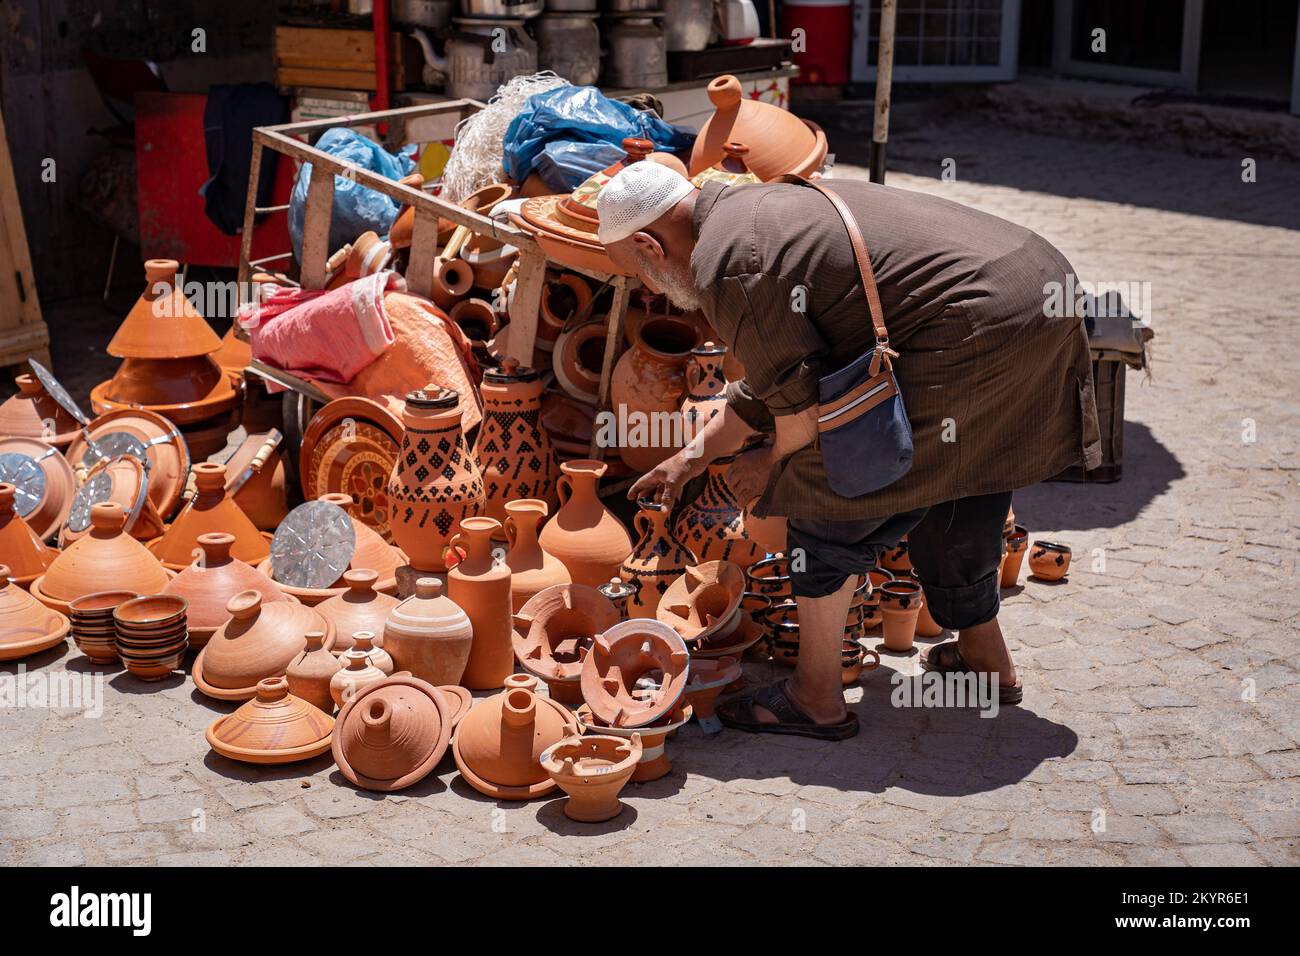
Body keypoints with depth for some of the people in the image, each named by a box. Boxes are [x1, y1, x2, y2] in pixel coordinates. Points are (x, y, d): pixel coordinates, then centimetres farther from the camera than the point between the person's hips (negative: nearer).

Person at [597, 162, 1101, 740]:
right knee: (952, 489, 28)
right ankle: (984, 657, 44)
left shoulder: (727, 269, -12)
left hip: (975, 334, -10)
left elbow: (803, 404, -11)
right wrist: (692, 457, 35)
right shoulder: (754, 208, 21)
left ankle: (816, 700, 10)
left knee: (825, 500, 0)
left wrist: (770, 463, 10)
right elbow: (774, 374, 29)